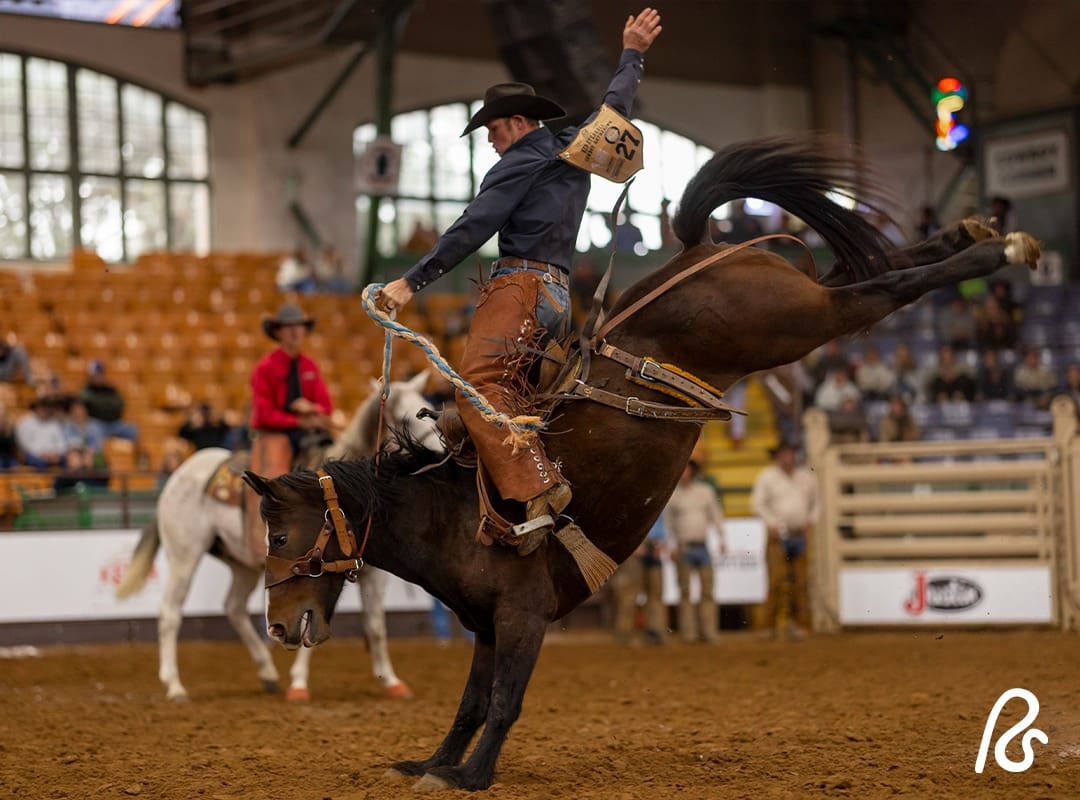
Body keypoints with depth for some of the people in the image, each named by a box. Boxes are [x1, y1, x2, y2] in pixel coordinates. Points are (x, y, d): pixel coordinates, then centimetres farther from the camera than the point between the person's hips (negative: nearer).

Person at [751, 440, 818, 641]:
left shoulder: (806, 477, 10)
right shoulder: (767, 477, -2)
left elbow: (815, 503, 20)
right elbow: (757, 503, -5)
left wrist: (811, 523, 6)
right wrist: (772, 524, -13)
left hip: (800, 534, 4)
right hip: (778, 535, -4)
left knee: (800, 582, 5)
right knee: (777, 579, -11)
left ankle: (798, 623, 14)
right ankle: (772, 624, -4)